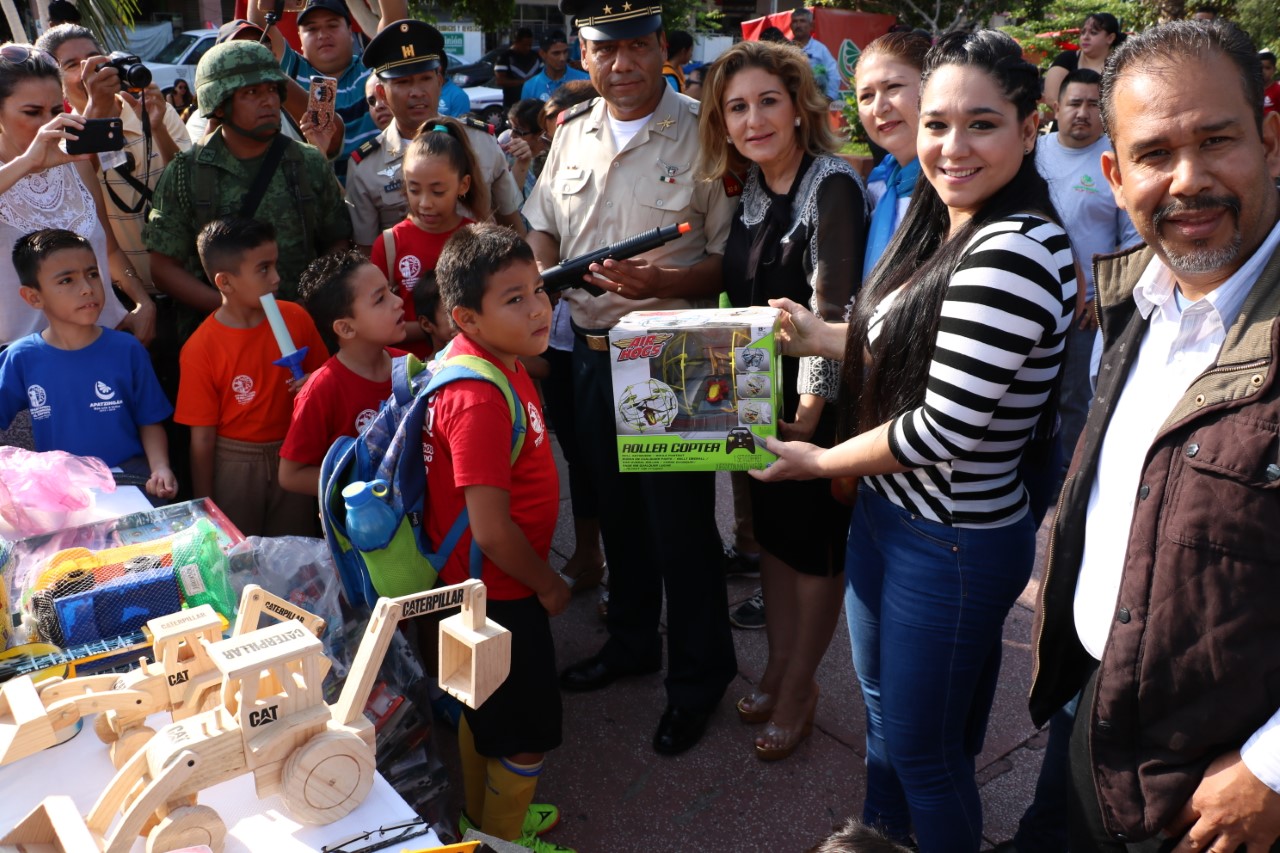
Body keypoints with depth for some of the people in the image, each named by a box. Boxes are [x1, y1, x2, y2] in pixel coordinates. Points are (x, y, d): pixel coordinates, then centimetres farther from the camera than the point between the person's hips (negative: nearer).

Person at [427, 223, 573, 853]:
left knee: (483, 710, 27)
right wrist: (548, 584, -14)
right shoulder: (481, 399, -32)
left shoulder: (490, 359, -1)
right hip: (501, 591, -10)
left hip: (478, 582, 10)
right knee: (527, 731, 11)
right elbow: (491, 530, -31)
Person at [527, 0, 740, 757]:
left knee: (681, 523, 4)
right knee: (617, 510, 19)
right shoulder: (572, 132, 7)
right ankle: (631, 641, 41)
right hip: (591, 351, 6)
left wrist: (660, 281, -27)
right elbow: (544, 226, 19)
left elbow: (730, 262, -11)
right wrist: (542, 274, -1)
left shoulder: (702, 134, -11)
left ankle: (698, 679, 24)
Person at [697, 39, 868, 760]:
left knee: (815, 539, 7)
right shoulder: (753, 188, 6)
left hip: (817, 401, -7)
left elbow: (834, 311, -24)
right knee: (772, 526, 16)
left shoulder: (834, 186, -18)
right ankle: (780, 666, 33)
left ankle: (799, 687, 24)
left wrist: (809, 413, -29)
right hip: (759, 395, 7)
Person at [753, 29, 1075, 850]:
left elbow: (943, 429, -27)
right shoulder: (947, 229, 3)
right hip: (888, 512, 9)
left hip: (952, 543, -9)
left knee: (923, 748, 12)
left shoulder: (1013, 252, -26)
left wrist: (818, 461, -13)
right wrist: (825, 338, 11)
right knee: (884, 710, 28)